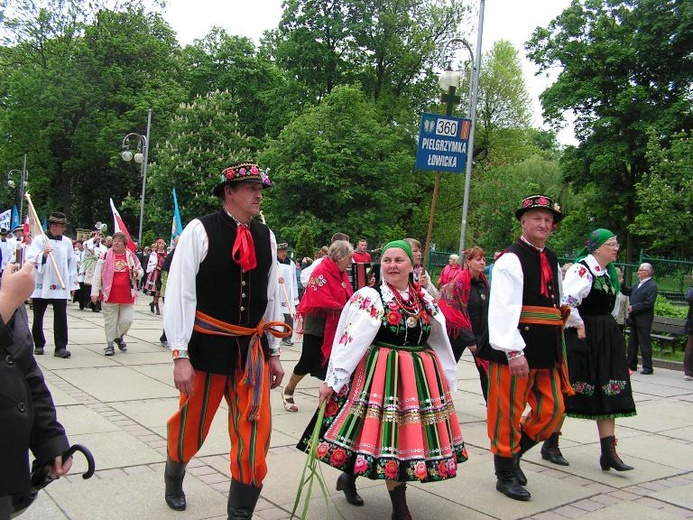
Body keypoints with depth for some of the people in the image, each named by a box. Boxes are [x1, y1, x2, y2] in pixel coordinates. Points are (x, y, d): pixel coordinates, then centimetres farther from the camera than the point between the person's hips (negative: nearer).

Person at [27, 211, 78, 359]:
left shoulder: (67, 242, 7)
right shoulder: (39, 240, -2)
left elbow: (71, 263, 12)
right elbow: (30, 259, -10)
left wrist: (72, 283, 11)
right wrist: (43, 255, -28)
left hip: (60, 286, 1)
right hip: (41, 285, -1)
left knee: (61, 316, -6)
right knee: (38, 317, 10)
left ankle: (61, 347, -4)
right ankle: (39, 345, 25)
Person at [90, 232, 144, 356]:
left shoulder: (131, 257, 8)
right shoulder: (105, 257, 2)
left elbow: (141, 272, 18)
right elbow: (97, 275, 1)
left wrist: (137, 273, -7)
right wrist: (95, 292, -5)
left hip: (127, 296, 1)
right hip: (109, 296, -1)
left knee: (127, 320, 0)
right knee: (110, 321, 4)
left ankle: (119, 337, 28)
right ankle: (110, 344, 17)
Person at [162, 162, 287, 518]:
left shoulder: (266, 236, 5)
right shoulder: (200, 230, -10)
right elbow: (180, 293, -12)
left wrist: (273, 353, 12)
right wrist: (180, 355, -15)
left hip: (251, 347, 4)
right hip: (207, 342, -3)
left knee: (254, 434, 3)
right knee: (192, 425, 16)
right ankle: (173, 481, 48)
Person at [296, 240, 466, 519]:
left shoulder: (425, 300, 10)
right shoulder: (370, 297, -8)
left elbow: (439, 341, 18)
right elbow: (350, 339, -14)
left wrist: (448, 379, 21)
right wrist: (332, 380, -17)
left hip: (421, 375, 6)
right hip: (383, 375, -6)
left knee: (412, 435, 11)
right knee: (389, 436, -4)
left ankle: (351, 476, 31)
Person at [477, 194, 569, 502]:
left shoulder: (551, 260, 16)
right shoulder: (511, 260, -10)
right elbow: (504, 309, -18)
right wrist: (514, 352, -24)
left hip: (546, 349, 8)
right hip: (515, 349, -8)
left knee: (551, 409, 11)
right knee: (508, 412, 2)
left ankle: (513, 453, 31)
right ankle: (506, 475, 18)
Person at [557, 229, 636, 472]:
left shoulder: (608, 272, 15)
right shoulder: (582, 269, -15)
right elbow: (566, 301, -24)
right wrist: (579, 326, -18)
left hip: (606, 338, 9)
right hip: (582, 336, -9)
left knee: (607, 394, 4)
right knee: (569, 389, 2)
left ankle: (609, 452, 8)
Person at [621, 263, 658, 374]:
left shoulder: (652, 286, -13)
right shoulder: (638, 284, 13)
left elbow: (649, 303, -21)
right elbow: (628, 292, 22)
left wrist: (633, 307, -18)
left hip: (644, 320, -9)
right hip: (634, 319, 9)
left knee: (645, 344, -3)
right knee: (632, 343, 14)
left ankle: (647, 368, 4)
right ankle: (631, 365, 24)